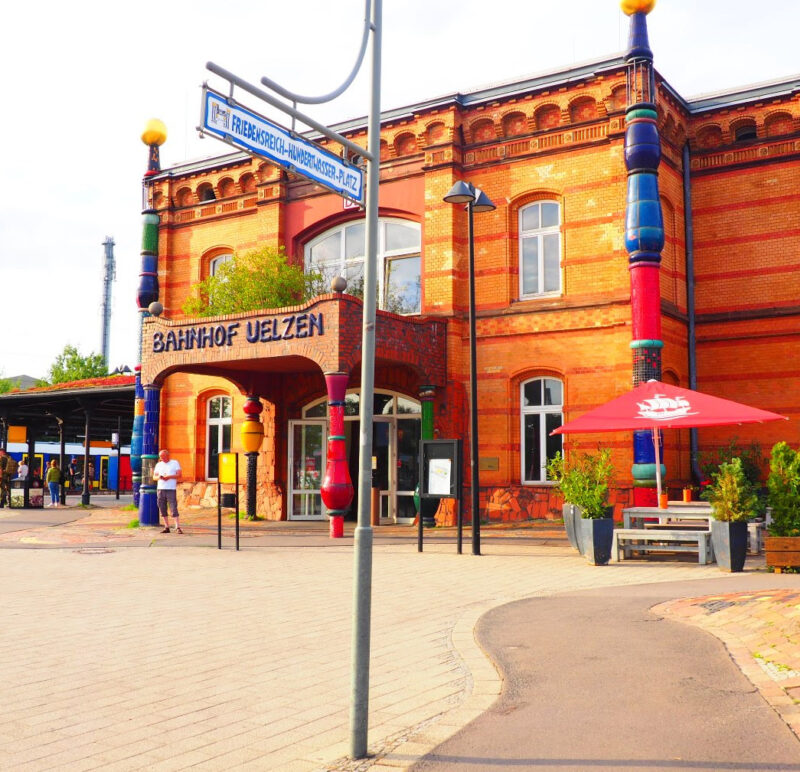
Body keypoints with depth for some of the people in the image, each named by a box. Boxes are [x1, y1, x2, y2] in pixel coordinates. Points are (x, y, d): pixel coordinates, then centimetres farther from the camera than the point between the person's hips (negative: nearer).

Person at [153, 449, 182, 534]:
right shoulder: (158, 465, 17)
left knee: (174, 508, -11)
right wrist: (159, 477, -10)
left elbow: (179, 475, -1)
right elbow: (154, 476, 12)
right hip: (160, 489, 4)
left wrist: (169, 477, -15)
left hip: (171, 489, -4)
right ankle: (166, 527, 10)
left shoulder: (175, 463, 6)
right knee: (162, 509, 3)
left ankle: (178, 527, -12)